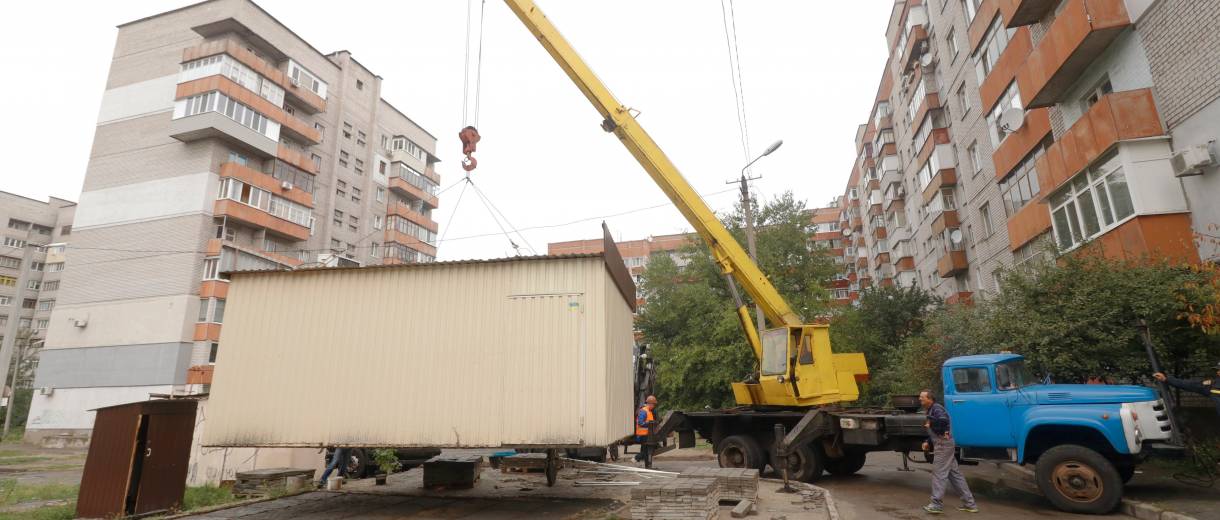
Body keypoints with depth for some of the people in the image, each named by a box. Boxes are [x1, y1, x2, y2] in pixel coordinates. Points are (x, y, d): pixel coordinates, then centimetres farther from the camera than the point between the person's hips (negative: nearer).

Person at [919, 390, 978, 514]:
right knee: (954, 473, 14)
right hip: (942, 444, 10)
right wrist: (928, 442, 11)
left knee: (938, 473, -6)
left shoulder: (936, 408, -13)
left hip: (944, 444, -10)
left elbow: (943, 420, -35)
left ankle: (936, 504, -3)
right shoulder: (931, 410, 18)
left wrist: (930, 425, -19)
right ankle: (969, 504, 20)